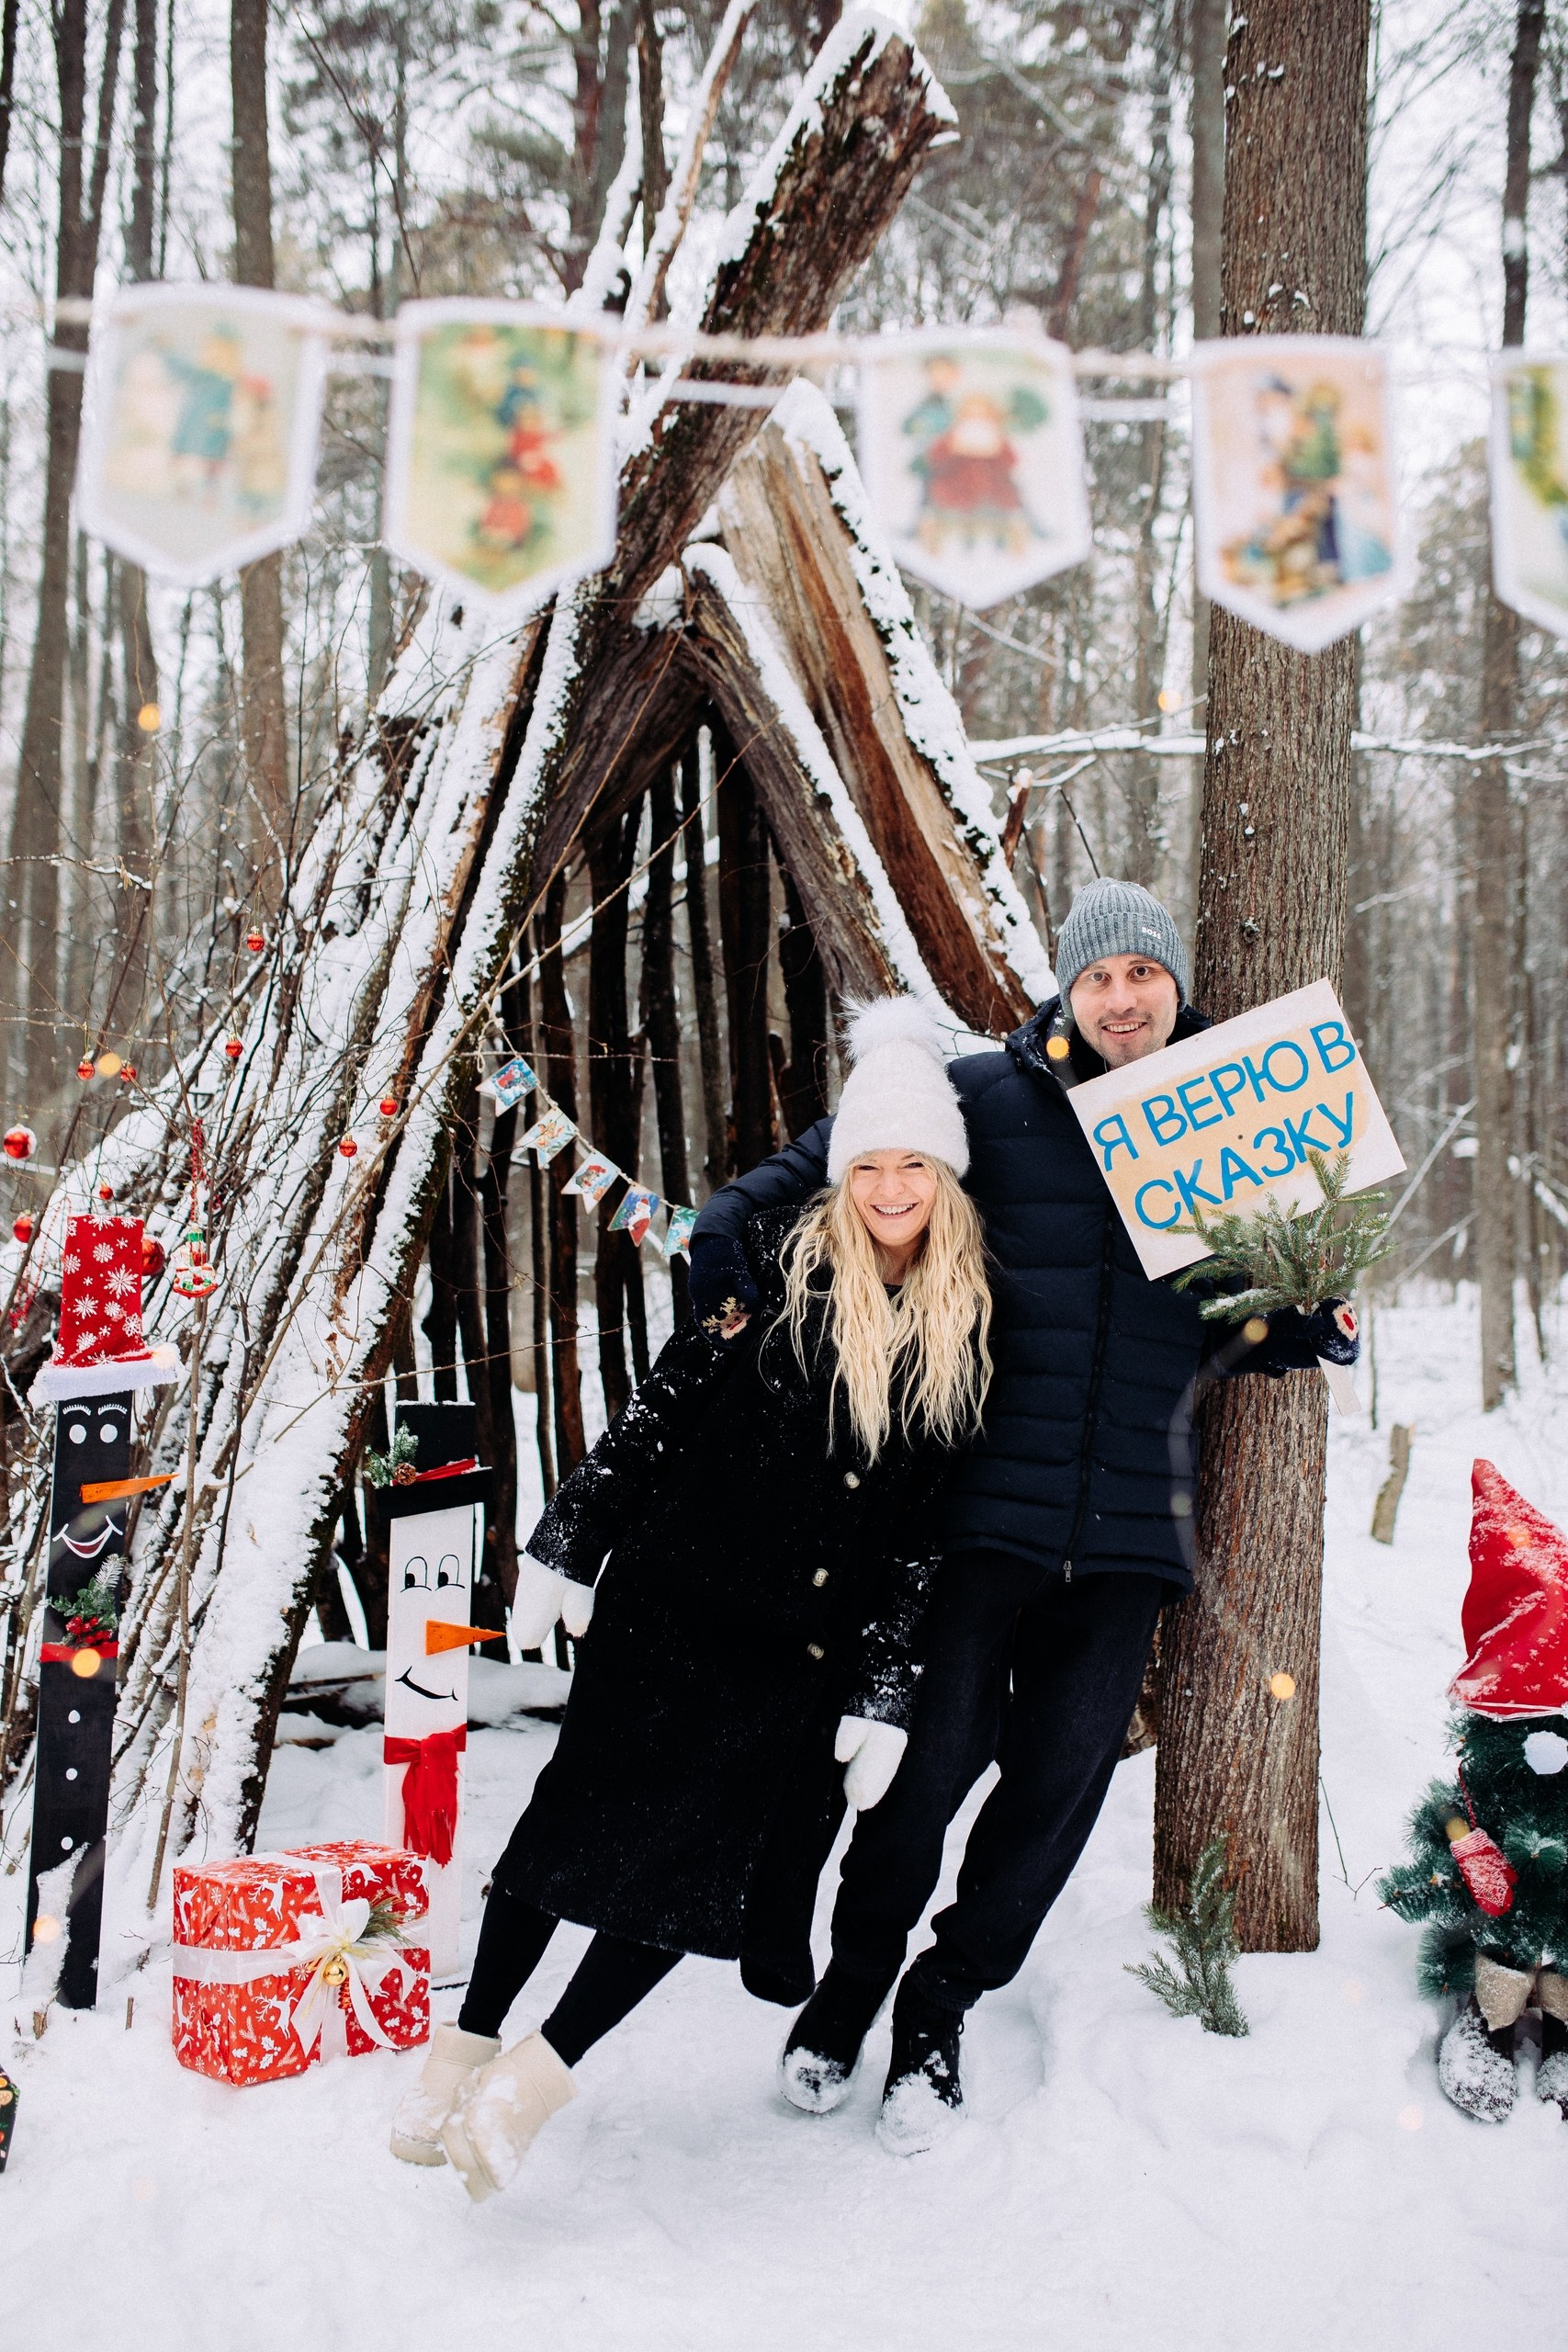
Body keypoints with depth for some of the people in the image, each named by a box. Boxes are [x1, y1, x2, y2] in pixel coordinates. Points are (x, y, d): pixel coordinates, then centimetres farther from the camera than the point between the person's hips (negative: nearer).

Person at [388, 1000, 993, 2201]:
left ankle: (534, 2078, 8)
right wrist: (568, 1546, -3)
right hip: (675, 1597, -2)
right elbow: (658, 1405, -2)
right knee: (592, 1806, -1)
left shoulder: (964, 1333, 3)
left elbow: (924, 1529, 5)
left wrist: (886, 1693, 2)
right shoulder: (776, 1265, -4)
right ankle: (467, 2047, 16)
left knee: (713, 1854, -3)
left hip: (807, 1644, 2)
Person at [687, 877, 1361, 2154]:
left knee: (1062, 1776, 5)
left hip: (1130, 1523, 3)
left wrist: (1307, 1331, -1)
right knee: (937, 1751, -2)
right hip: (983, 1507, -2)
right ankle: (854, 1981, 25)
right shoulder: (985, 1094, 1)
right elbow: (829, 1155, 10)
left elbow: (1231, 1327, 19)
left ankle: (943, 2005, 27)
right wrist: (729, 1225, -6)